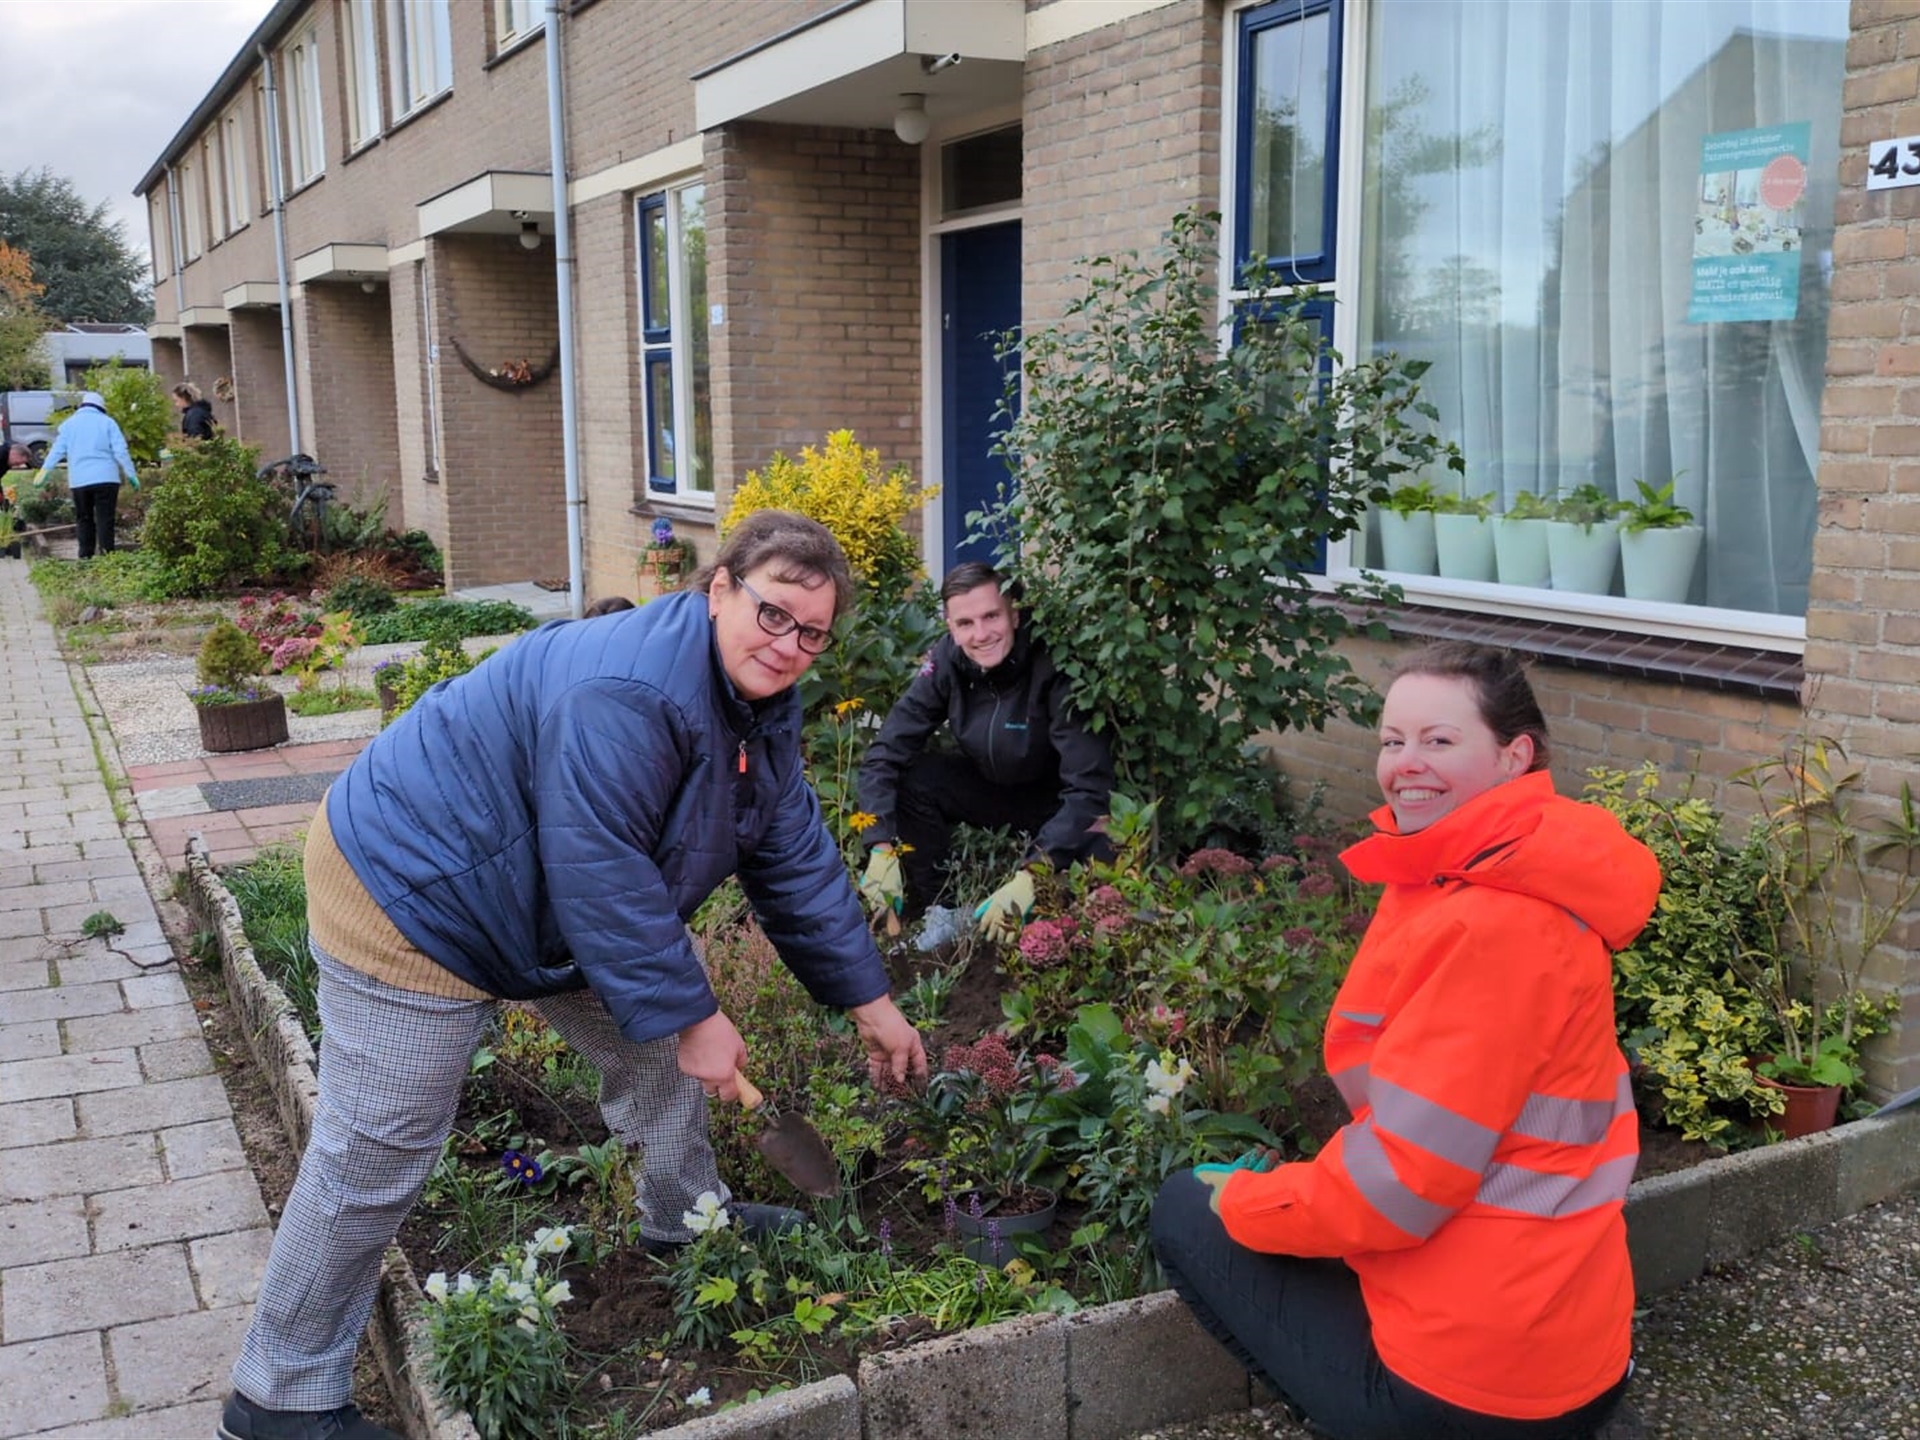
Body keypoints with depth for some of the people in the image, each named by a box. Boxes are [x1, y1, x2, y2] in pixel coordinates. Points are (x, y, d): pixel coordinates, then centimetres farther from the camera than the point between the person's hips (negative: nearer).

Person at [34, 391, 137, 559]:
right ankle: (106, 555, -9)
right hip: (105, 478, -2)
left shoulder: (69, 423, 11)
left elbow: (57, 450, 4)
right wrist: (131, 474, -1)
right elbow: (120, 451, -3)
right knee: (105, 519, -2)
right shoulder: (107, 422, 4)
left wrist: (45, 470, 5)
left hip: (79, 480, 2)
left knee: (83, 519, 10)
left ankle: (85, 556, 7)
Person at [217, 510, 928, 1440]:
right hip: (409, 897, -9)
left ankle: (689, 1222, 39)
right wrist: (687, 1017, -24)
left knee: (657, 1043, 14)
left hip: (539, 907, 10)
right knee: (374, 1161, -2)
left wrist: (871, 1004, 6)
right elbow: (600, 873, -32)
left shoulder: (760, 707, -1)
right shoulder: (630, 691, -33)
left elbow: (797, 862, 5)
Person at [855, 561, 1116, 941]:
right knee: (909, 776, -20)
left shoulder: (1052, 668, -31)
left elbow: (1089, 786, -35)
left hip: (1057, 801, -4)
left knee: (1097, 851, -34)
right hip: (992, 787, 4)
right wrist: (882, 850, -31)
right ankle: (924, 912, -3)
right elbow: (885, 754, -17)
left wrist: (1030, 878, -43)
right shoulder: (946, 663, -18)